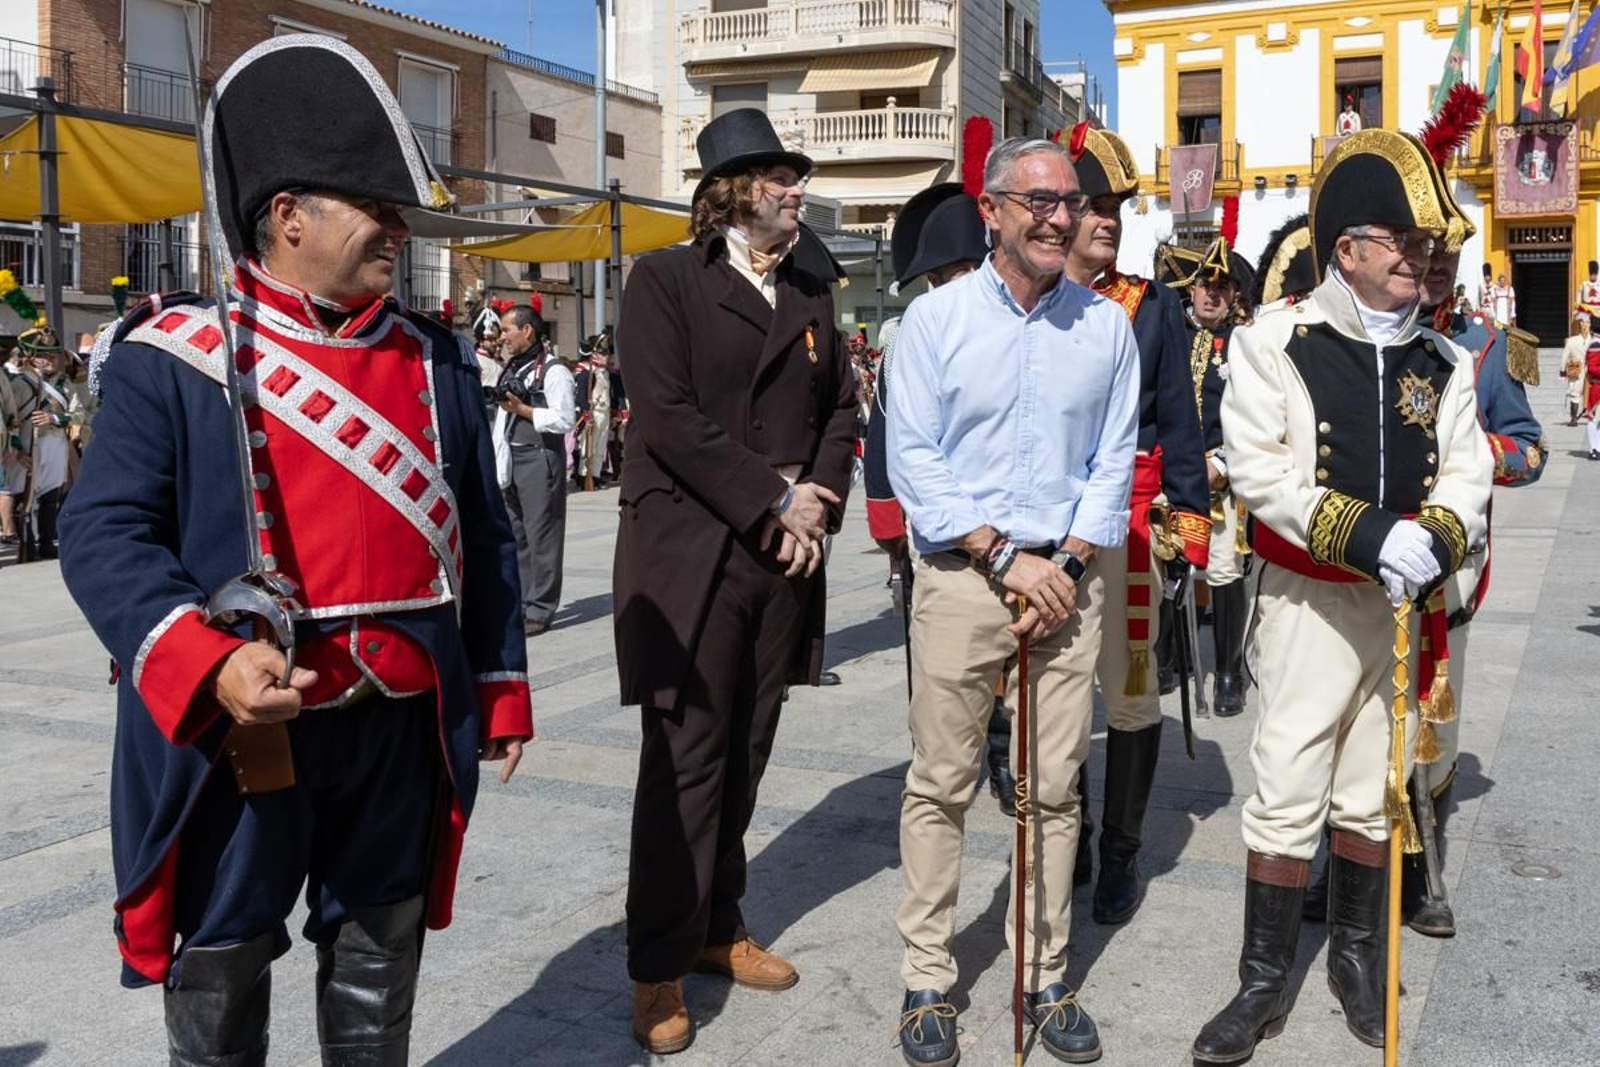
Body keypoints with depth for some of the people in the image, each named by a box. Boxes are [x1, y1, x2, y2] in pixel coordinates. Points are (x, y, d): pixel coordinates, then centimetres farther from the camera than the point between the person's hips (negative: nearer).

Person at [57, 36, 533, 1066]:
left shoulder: (439, 361, 7)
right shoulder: (172, 357, -7)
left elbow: (483, 537, 11)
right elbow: (102, 533, -11)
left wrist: (501, 689, 12)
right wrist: (208, 664, -27)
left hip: (402, 728, 4)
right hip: (235, 731, -3)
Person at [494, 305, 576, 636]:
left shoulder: (553, 371, -9)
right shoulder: (510, 369, 16)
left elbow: (565, 420, -17)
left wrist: (522, 409, -15)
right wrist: (498, 466, 13)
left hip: (540, 459, -8)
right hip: (512, 459, 8)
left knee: (541, 533, -4)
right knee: (517, 533, 12)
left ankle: (540, 610, 1)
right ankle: (521, 603, 22)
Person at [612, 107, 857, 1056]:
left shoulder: (812, 293, 16)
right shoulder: (666, 279, -1)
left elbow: (840, 410, 14)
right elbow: (669, 418, -12)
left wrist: (818, 508, -3)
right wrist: (774, 502, -13)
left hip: (786, 553, 5)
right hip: (690, 553, -5)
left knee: (746, 755, 11)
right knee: (686, 759, -1)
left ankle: (720, 926, 25)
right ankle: (660, 968, 11)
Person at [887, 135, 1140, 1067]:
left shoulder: (1106, 325, 8)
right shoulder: (937, 317, 0)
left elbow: (1115, 461, 8)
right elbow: (913, 459, -4)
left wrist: (1068, 564, -5)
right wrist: (1005, 556, -10)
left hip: (1070, 577, 2)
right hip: (961, 574, -2)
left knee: (1055, 788, 7)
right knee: (941, 785, 2)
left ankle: (1045, 978, 19)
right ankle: (929, 981, 14)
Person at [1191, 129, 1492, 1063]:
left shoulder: (1443, 362, 6)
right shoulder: (1277, 342, -8)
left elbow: (1467, 476, 3)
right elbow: (1259, 470, -14)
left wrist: (1434, 542, -19)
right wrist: (1365, 537, -22)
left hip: (1406, 602, 4)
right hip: (1311, 599, -4)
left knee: (1374, 791, 14)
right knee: (1290, 792, -3)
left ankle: (1358, 956, 33)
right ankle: (1264, 983, 11)